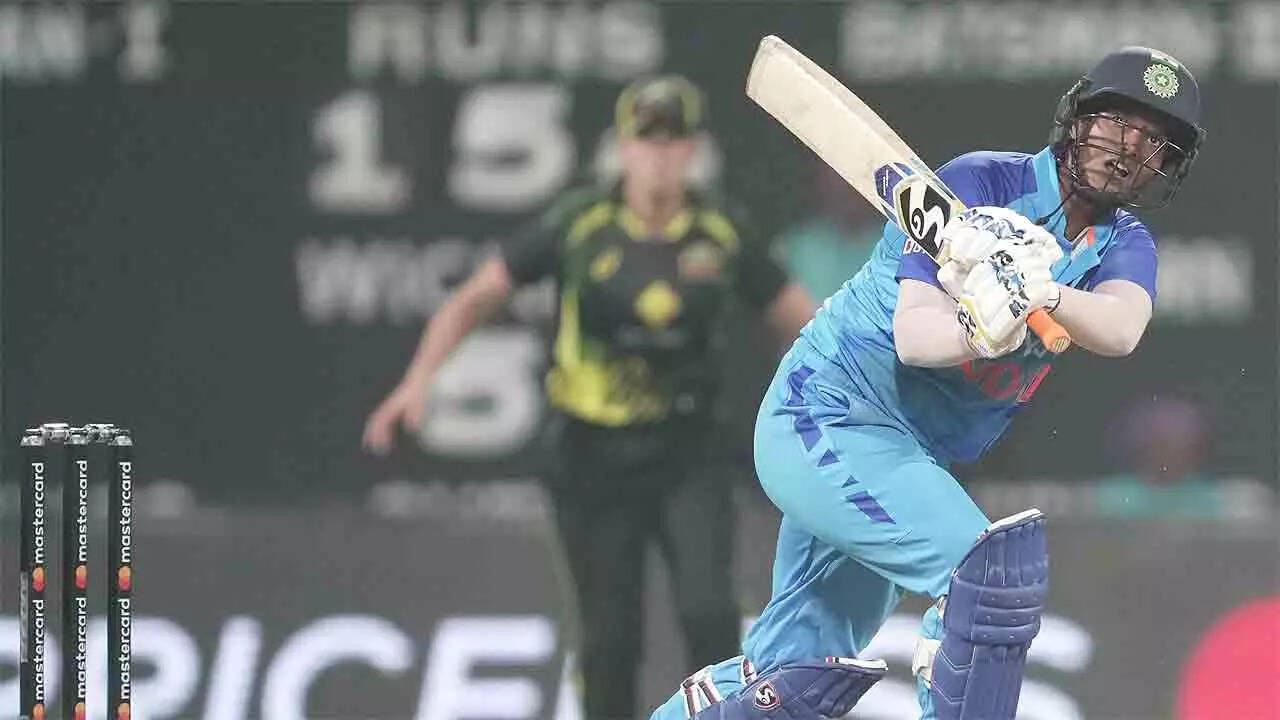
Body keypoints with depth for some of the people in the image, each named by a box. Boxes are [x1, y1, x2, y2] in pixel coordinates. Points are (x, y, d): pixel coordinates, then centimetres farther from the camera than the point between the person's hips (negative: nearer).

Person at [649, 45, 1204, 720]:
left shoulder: (1124, 246, 2)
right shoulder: (982, 183, -16)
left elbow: (1120, 330, -23)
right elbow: (913, 334, -26)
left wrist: (1040, 289, -43)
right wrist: (981, 329, -48)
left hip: (911, 454, 8)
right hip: (829, 412, -8)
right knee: (992, 569, -26)